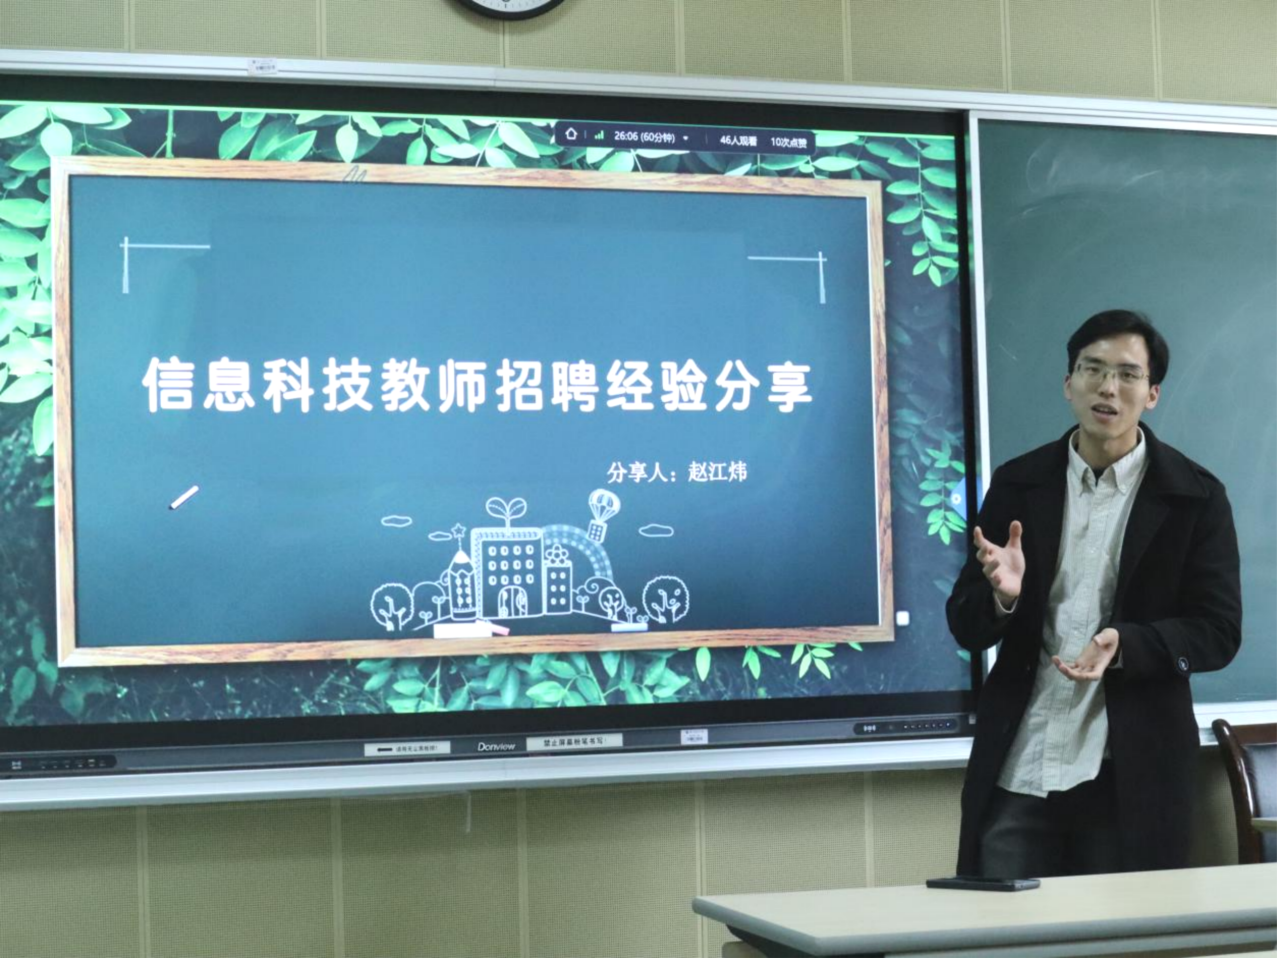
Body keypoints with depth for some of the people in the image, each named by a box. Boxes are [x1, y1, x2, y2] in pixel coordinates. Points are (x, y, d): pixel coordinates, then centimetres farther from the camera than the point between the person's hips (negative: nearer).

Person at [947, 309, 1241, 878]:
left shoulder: (1195, 496, 0)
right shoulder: (1018, 484, 6)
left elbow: (1218, 632, -3)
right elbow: (964, 627, 6)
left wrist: (1123, 644, -20)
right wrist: (1003, 594, -16)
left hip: (1133, 776, -2)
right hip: (1018, 770, 2)